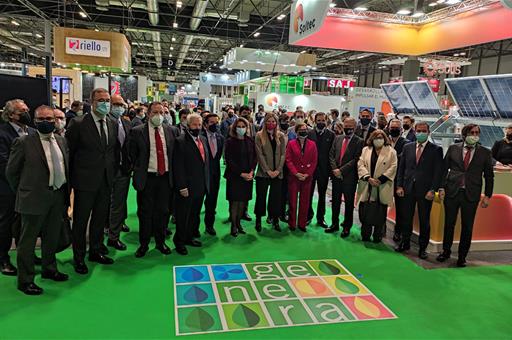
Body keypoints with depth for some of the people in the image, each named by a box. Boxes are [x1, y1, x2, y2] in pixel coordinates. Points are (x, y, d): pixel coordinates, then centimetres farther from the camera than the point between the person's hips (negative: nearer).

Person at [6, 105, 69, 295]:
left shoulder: (61, 140, 7)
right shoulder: (24, 142, -9)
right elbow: (11, 172, -4)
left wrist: (65, 191, 11)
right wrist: (23, 193, 2)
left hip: (58, 197, 6)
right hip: (35, 199, -5)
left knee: (52, 237, 19)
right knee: (28, 240, 6)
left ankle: (49, 269, 38)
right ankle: (25, 280, 19)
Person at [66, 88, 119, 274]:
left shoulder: (113, 124, 6)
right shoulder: (78, 123, -10)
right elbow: (68, 152, -6)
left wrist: (113, 172, 8)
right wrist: (72, 177, -4)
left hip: (106, 181, 5)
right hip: (85, 181, -5)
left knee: (100, 218, 17)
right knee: (80, 220, 7)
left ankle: (96, 251, 34)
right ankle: (78, 257, 22)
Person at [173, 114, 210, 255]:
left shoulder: (203, 140, 11)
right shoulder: (181, 141, -12)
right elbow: (178, 166, -16)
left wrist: (207, 182, 11)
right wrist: (182, 186, -18)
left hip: (201, 186, 7)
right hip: (187, 187, -7)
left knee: (195, 215, 17)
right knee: (183, 216, 6)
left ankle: (189, 237, 33)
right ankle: (179, 241, 22)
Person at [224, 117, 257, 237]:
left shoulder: (250, 141, 8)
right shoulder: (230, 142, -4)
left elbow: (254, 157, 8)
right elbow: (229, 160, -9)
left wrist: (251, 171, -7)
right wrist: (241, 173, -14)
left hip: (248, 176, 4)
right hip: (234, 176, -4)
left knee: (243, 201, 6)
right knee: (234, 201, -1)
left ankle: (238, 223, 19)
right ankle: (233, 226, 9)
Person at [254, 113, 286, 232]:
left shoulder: (281, 136, 7)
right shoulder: (259, 136, 0)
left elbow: (283, 154, 2)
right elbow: (260, 154, -6)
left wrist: (278, 170, -8)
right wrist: (267, 170, -12)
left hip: (277, 173, 2)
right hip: (263, 172, -2)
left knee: (276, 197, 5)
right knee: (261, 197, 4)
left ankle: (275, 220, 16)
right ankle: (258, 220, 17)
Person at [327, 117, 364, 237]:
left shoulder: (359, 142, -6)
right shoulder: (338, 138, 9)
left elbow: (356, 159, -13)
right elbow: (331, 154, 6)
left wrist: (341, 170, -16)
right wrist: (334, 169, -8)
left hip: (349, 177, -4)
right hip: (336, 175, 4)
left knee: (349, 203, 8)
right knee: (335, 201, 13)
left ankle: (347, 226, 21)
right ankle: (335, 224, 27)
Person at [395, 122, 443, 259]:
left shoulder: (436, 150, -1)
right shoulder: (407, 147, 9)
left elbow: (438, 172, -5)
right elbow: (401, 168, 9)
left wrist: (432, 190, -12)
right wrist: (399, 186, 2)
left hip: (425, 191, -2)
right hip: (408, 189, 3)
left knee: (424, 221, 5)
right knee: (406, 218, 10)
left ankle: (423, 248, 18)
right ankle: (405, 243, 25)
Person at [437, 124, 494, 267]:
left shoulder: (485, 152, 4)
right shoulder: (453, 148, 4)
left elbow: (489, 176, 5)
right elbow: (444, 168, 5)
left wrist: (487, 195, 0)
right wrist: (442, 188, -3)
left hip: (471, 195, 0)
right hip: (452, 191, 0)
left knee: (467, 227, 6)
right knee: (449, 224, 8)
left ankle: (462, 256, 19)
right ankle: (446, 251, 25)